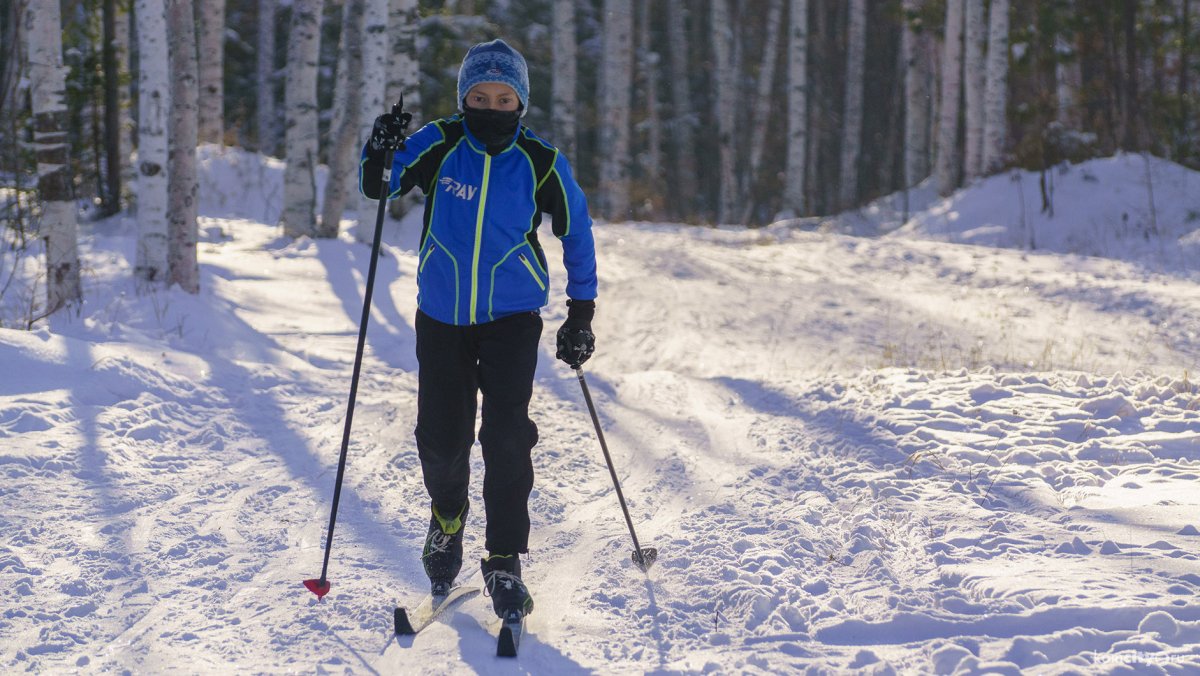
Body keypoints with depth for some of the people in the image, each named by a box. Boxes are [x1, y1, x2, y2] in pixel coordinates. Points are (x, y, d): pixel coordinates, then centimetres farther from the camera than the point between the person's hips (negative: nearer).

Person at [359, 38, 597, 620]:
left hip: (512, 317, -1)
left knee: (506, 436, -15)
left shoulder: (541, 163, -6)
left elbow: (577, 232, 7)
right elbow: (377, 187, -7)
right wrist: (381, 154, -30)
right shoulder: (439, 145, -6)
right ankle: (447, 518, 37)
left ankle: (504, 562, -5)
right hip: (442, 316, 1)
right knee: (441, 438, 4)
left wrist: (581, 312, 7)